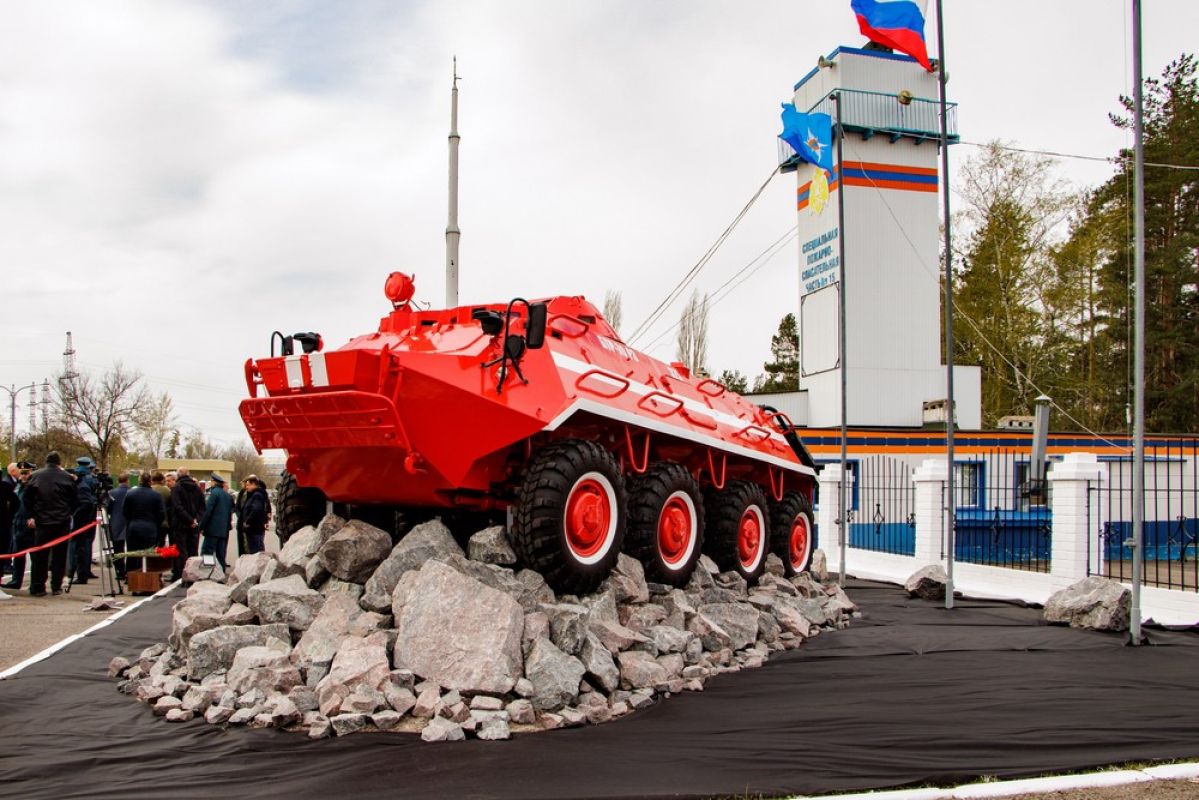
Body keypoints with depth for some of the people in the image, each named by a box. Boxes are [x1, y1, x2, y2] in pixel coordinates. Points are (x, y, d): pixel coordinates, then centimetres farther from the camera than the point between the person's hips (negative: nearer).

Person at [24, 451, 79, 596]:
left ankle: (37, 587, 6)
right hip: (62, 522, -1)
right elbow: (73, 500, 0)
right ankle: (56, 586, 6)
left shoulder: (35, 476, 2)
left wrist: (31, 516, 7)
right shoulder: (67, 477, -2)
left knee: (39, 556, 6)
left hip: (41, 521, 1)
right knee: (59, 555, 5)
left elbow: (27, 497, 1)